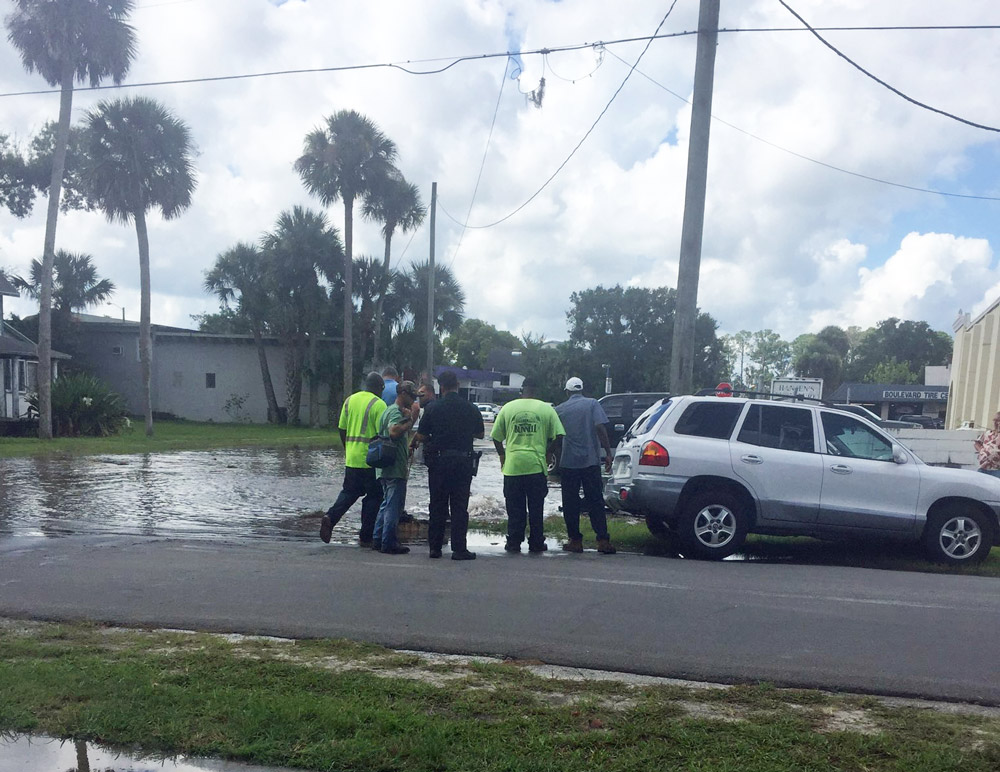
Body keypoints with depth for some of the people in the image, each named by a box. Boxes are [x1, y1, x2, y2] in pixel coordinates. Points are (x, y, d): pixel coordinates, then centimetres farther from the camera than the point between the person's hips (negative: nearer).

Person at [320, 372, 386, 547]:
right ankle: (366, 537, 9)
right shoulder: (378, 404, -9)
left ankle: (330, 517, -5)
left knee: (349, 492, 17)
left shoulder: (350, 400, 10)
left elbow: (342, 429, 12)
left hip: (351, 458, 6)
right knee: (373, 496, 6)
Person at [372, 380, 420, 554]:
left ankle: (377, 540, 21)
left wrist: (409, 417, 20)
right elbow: (394, 431, -33)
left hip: (385, 468, 11)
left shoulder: (390, 410, 21)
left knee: (387, 504, 17)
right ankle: (389, 544, -1)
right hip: (395, 468, -11)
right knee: (394, 506, -5)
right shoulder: (396, 411, -13)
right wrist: (412, 419, -25)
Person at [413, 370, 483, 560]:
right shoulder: (471, 408, -2)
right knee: (459, 507, 5)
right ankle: (459, 549, 3)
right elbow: (480, 434, 10)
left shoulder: (433, 408, -6)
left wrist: (432, 439, 17)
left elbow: (421, 436, -4)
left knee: (437, 506, 10)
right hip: (463, 461, 0)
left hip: (439, 461, 0)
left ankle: (435, 547, 13)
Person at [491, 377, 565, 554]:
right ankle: (536, 544, 14)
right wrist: (548, 455, 13)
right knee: (536, 508, 10)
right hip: (537, 466, 0)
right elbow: (557, 436, -2)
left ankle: (514, 543, 11)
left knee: (515, 509, 9)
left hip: (512, 466, 0)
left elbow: (496, 437, 4)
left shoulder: (508, 408, 2)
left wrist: (502, 456, 19)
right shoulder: (546, 409, 1)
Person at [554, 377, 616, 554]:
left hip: (568, 462, 0)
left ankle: (575, 540, 9)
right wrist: (608, 453, -8)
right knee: (595, 501, 4)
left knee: (570, 503, 7)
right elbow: (600, 428, -10)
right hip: (591, 461, 0)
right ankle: (603, 541, -1)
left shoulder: (560, 409, 5)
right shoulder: (593, 404, 1)